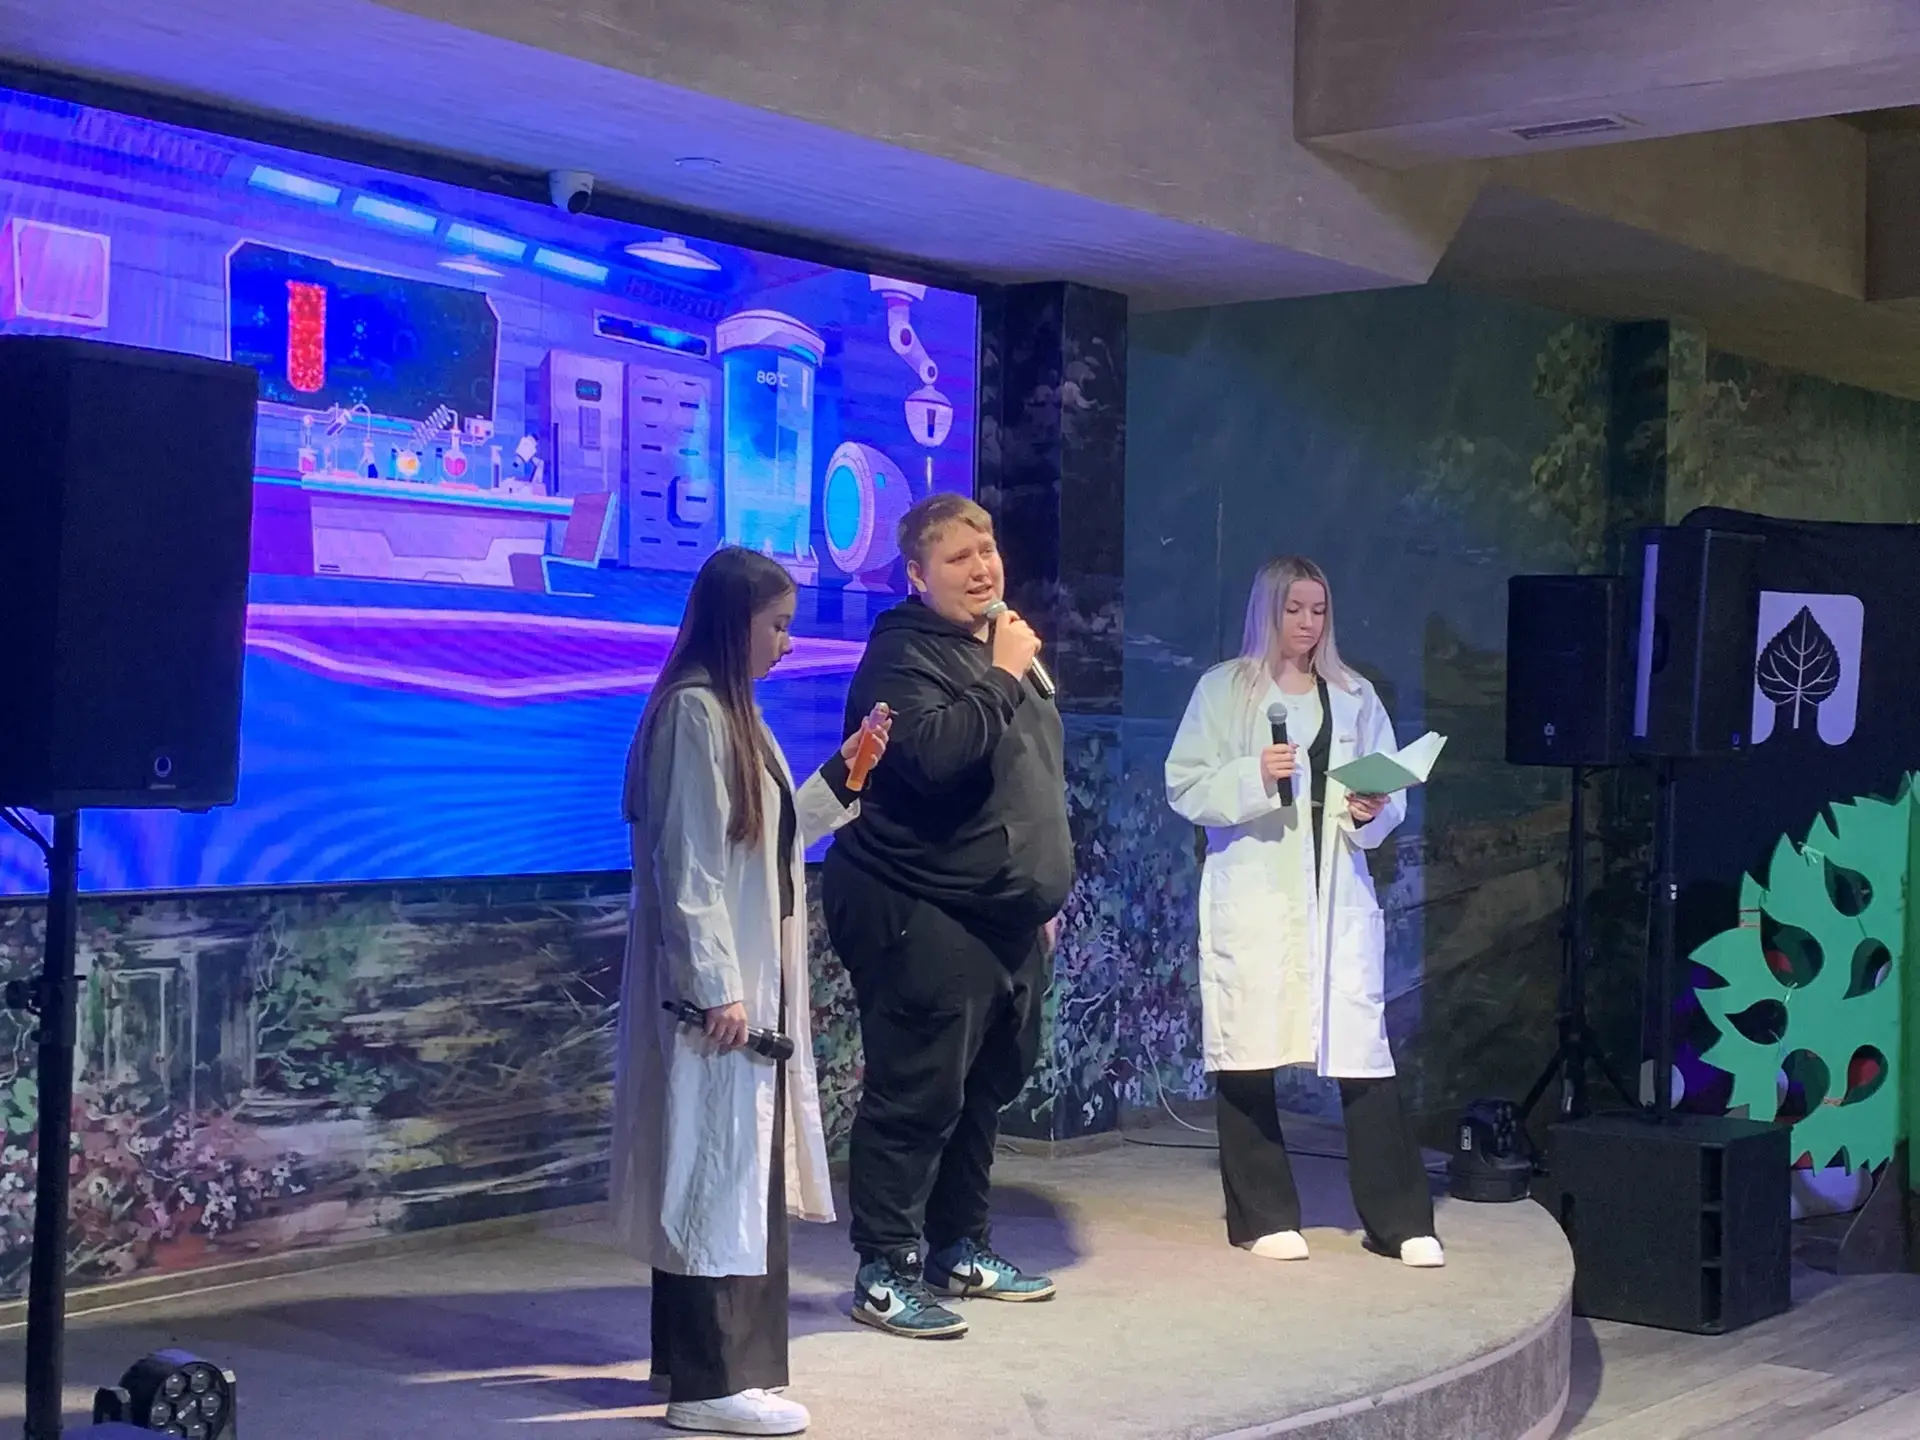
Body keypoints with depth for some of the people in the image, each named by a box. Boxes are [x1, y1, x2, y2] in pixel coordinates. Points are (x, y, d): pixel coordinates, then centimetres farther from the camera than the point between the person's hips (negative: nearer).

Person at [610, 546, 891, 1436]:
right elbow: (688, 864, -20)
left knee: (739, 1171, 13)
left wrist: (842, 775, 12)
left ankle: (699, 1358, 21)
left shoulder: (733, 710, 14)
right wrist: (718, 988, -22)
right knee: (717, 1171, -6)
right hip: (716, 986, -10)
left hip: (753, 979, 10)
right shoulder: (693, 711, -15)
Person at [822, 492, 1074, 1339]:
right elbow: (933, 753, -30)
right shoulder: (904, 655, -11)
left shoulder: (1002, 649, 18)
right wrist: (1001, 680, -22)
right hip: (923, 916, -9)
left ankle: (959, 1250, 27)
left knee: (985, 1090, 15)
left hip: (1006, 914, 9)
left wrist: (1043, 892, 25)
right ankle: (884, 1274, -1)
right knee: (918, 1095, -8)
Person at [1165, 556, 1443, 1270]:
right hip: (1252, 897, -2)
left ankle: (1400, 1220, 2)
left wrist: (1372, 811, -8)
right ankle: (1263, 1217, 13)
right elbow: (1184, 789, -1)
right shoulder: (1224, 689, 4)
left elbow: (1390, 797, 14)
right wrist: (1254, 776, -16)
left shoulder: (1355, 697, 13)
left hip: (1336, 895, 2)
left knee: (1364, 1053, -5)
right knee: (1247, 1057, 0)